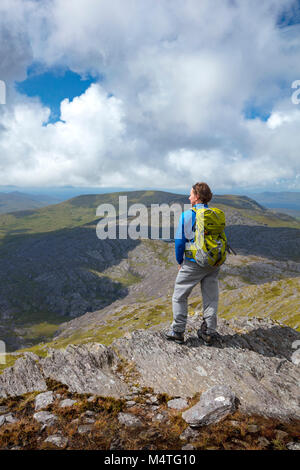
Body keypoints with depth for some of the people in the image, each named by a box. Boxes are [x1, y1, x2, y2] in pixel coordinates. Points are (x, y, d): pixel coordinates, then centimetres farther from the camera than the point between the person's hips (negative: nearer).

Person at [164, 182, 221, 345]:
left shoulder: (186, 215, -11)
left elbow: (179, 241, -10)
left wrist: (180, 261, 3)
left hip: (193, 263, -4)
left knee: (179, 296, 10)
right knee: (211, 298, 13)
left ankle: (178, 332, 15)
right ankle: (209, 333, 21)